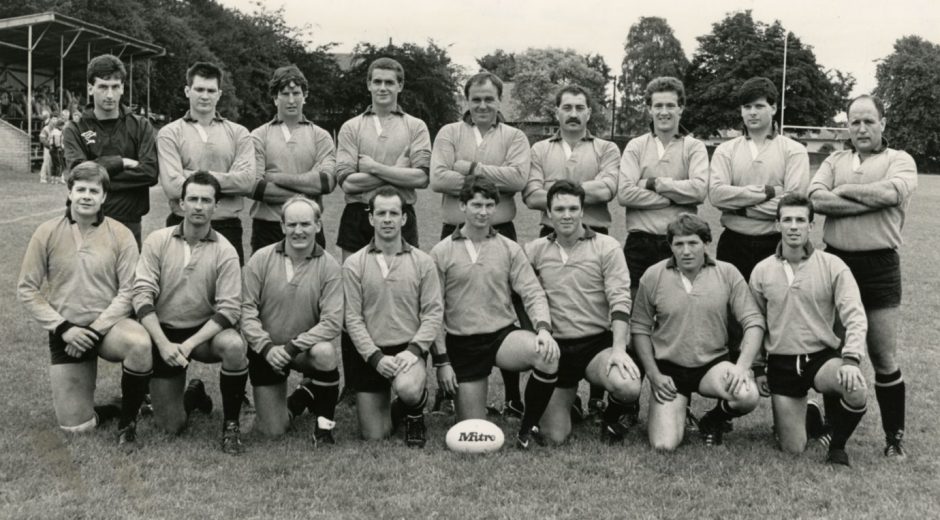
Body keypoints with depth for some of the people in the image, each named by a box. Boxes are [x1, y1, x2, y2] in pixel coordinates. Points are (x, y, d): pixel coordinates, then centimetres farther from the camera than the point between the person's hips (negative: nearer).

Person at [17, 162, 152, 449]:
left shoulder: (121, 235, -6)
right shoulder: (47, 233, -2)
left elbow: (128, 291, -9)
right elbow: (26, 289, -1)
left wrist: (95, 330, -18)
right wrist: (64, 328, -11)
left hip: (108, 324, -1)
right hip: (65, 332, 1)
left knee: (140, 344, -37)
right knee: (76, 426, -5)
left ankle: (128, 420, -12)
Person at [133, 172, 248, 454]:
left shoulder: (225, 251, -9)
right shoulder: (157, 241, -5)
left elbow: (229, 309, -13)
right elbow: (142, 295, -9)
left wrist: (190, 344, -23)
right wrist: (163, 343, -20)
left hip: (205, 331, -1)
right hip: (164, 333, 1)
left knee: (234, 345, -36)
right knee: (171, 426, -4)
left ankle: (231, 425, -14)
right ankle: (194, 394, 34)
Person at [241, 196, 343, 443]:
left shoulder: (329, 266, -12)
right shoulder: (261, 259, -9)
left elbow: (332, 322, -18)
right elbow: (246, 310, -10)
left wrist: (292, 346, -25)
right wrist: (267, 347, -22)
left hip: (306, 348, -1)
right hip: (265, 351, 1)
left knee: (325, 352, -37)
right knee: (272, 431, -1)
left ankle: (324, 421, -12)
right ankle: (299, 400, 35)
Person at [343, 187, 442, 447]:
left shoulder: (423, 262, 1)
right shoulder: (354, 264, 0)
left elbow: (433, 312, -2)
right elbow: (352, 318, -4)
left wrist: (414, 350, -16)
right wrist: (376, 357, -14)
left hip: (409, 350, -1)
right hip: (368, 353, 1)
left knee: (408, 389, -35)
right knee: (374, 436, 1)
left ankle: (415, 414, 3)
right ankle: (384, 404, 38)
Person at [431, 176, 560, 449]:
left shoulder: (510, 249, 4)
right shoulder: (441, 253, -1)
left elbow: (533, 292, -2)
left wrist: (543, 327, -22)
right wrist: (441, 360, -4)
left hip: (504, 335, 1)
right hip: (462, 344, -1)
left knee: (548, 353, -32)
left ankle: (528, 428, -10)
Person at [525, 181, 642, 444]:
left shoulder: (607, 247, -2)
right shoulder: (536, 250, 6)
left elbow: (619, 300, -8)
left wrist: (619, 349, -20)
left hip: (597, 343, -2)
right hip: (555, 347, 2)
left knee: (628, 387, -33)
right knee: (555, 436, -1)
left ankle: (612, 416, 5)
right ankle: (569, 393, 35)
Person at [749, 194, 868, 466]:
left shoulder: (832, 266, -6)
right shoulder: (761, 272, 1)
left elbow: (855, 317, -12)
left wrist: (851, 359, -27)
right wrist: (756, 369, 11)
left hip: (823, 356, -1)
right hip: (781, 364, 2)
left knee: (856, 389, -35)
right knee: (792, 449, 0)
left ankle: (837, 446, -4)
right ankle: (808, 417, 37)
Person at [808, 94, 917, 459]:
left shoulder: (899, 160, 3)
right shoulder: (834, 161, 11)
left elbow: (892, 192, -20)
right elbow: (818, 199, -8)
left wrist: (844, 190, -9)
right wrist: (872, 200, -13)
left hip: (879, 267, -3)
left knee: (884, 358, 2)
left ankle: (894, 436, 14)